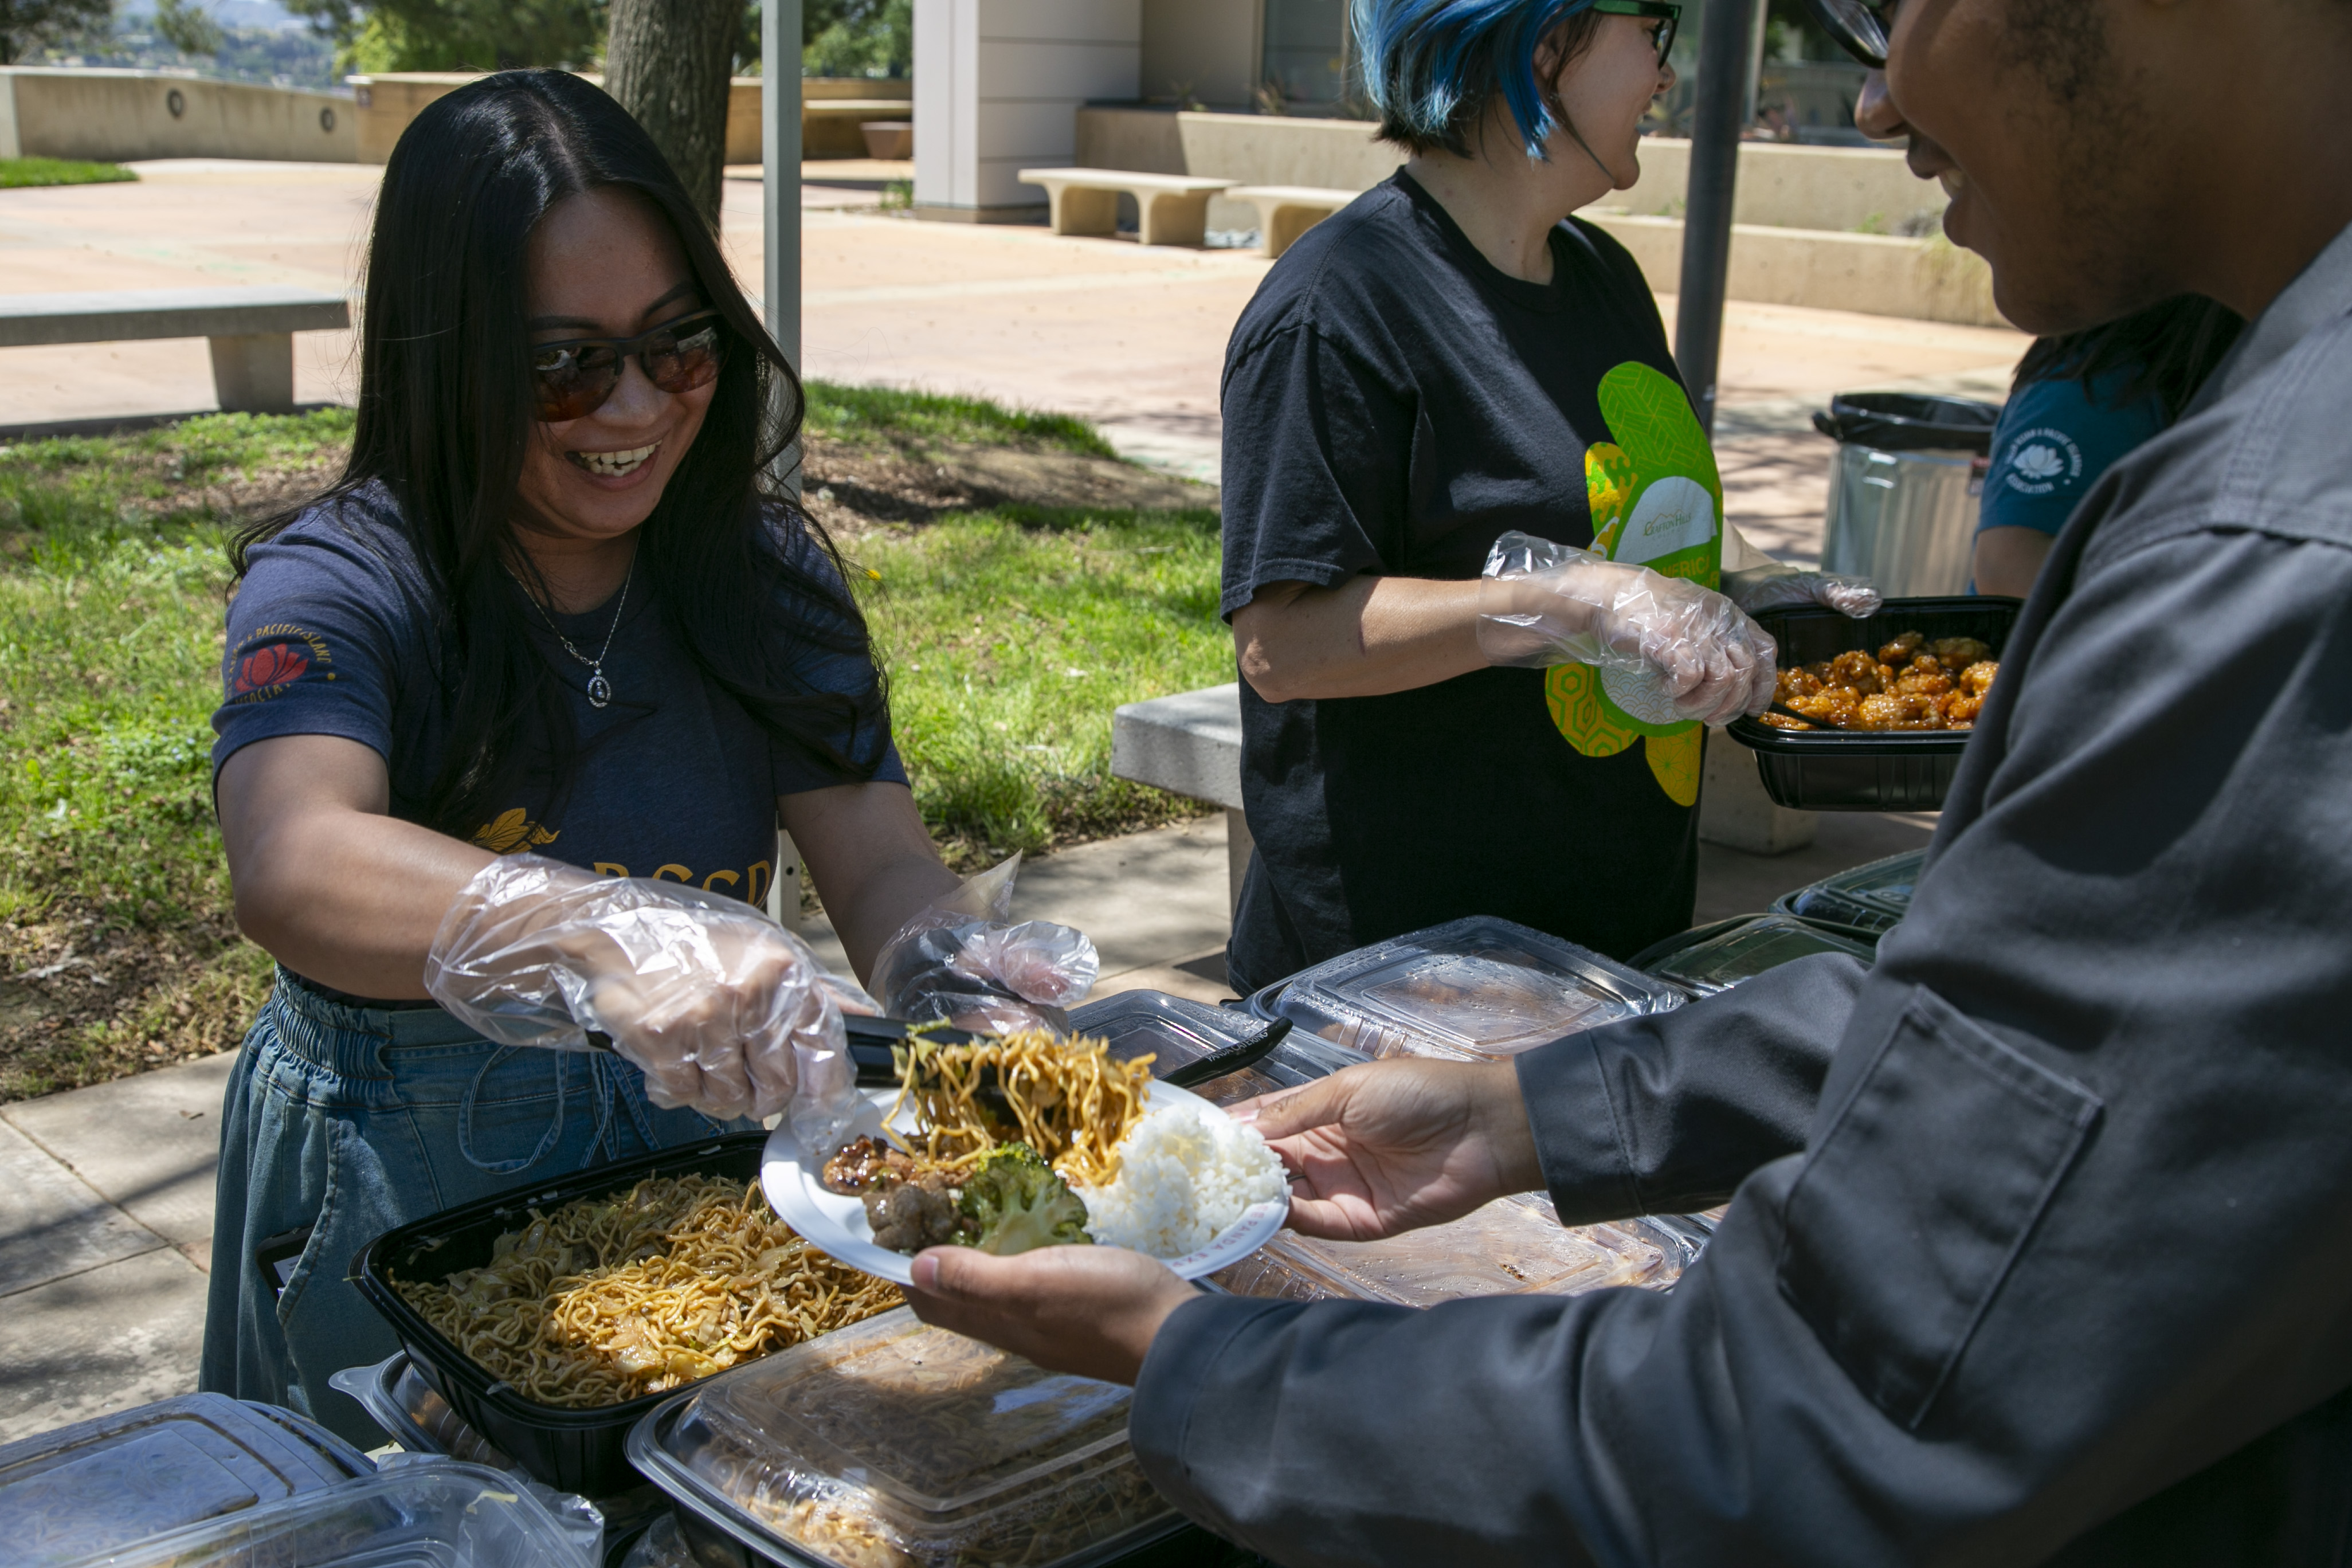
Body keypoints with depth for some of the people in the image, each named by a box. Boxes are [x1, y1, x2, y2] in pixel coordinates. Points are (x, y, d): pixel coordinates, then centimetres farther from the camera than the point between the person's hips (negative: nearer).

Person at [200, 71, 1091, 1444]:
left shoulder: (765, 570, -3)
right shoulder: (335, 588, -16)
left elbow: (883, 868, -10)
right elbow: (293, 866, -36)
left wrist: (967, 965, -33)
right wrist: (618, 938, -53)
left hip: (691, 1145, 4)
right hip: (402, 1194, -3)